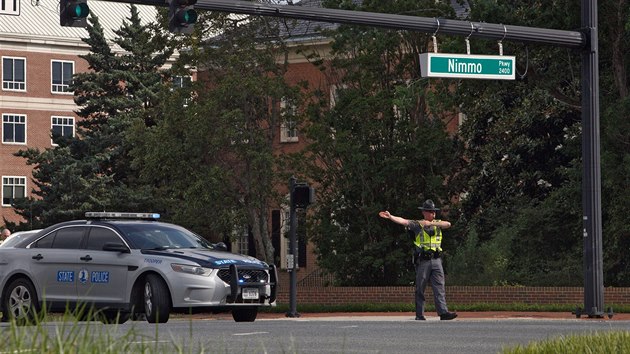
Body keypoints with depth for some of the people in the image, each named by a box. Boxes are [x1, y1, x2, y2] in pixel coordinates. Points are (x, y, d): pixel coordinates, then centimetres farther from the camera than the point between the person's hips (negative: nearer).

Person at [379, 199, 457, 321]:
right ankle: (419, 314, 7)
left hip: (436, 260, 2)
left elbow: (448, 224, -6)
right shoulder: (417, 224, 4)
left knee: (439, 288, -5)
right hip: (422, 261, -2)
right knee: (420, 289, 2)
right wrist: (390, 217, -23)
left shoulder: (437, 223, 13)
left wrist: (431, 223, -14)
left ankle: (443, 312, -11)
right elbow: (403, 221, -8)